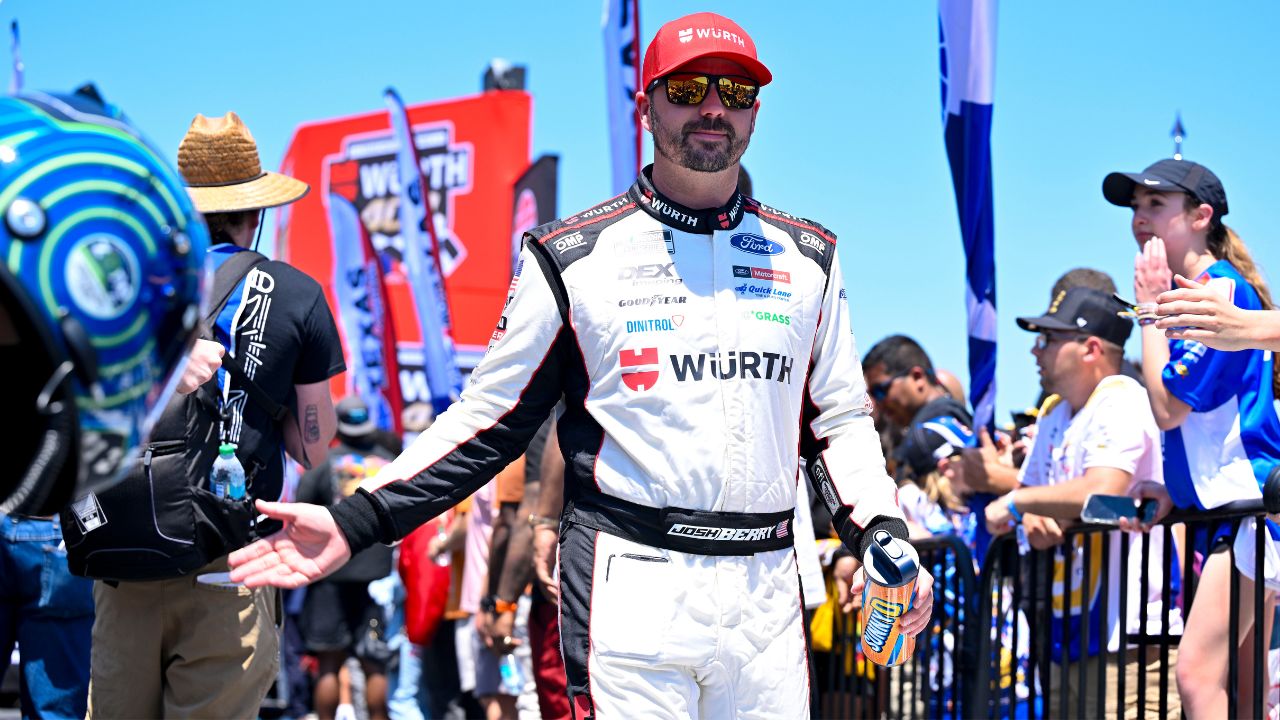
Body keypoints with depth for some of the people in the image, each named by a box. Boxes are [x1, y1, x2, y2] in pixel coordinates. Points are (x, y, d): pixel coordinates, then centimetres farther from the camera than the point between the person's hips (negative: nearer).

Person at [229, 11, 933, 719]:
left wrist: (881, 530, -2)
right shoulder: (575, 257, 3)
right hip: (631, 587, -3)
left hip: (766, 595, 3)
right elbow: (491, 418, 5)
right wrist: (355, 521, -6)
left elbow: (838, 420, 17)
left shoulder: (807, 258, 12)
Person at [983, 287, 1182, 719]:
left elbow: (1100, 493, -28)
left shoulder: (1120, 403, -12)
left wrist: (1015, 501, -14)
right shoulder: (1055, 411, 18)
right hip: (1068, 630, 10)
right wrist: (1030, 517, -3)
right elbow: (1028, 487, 23)